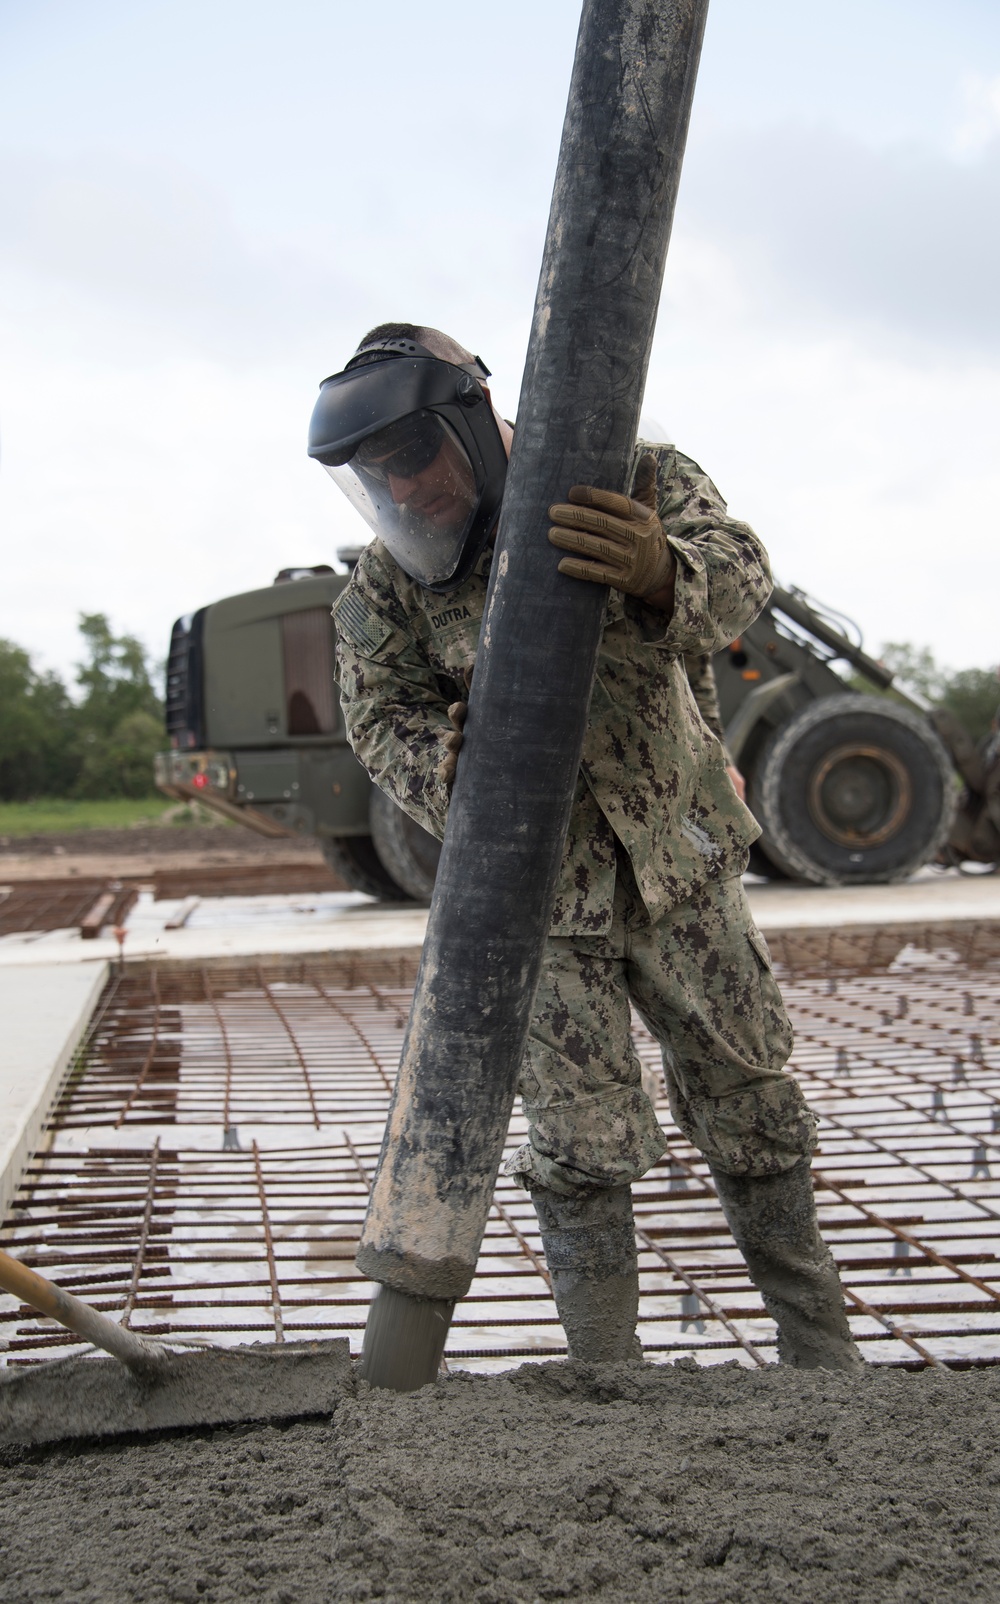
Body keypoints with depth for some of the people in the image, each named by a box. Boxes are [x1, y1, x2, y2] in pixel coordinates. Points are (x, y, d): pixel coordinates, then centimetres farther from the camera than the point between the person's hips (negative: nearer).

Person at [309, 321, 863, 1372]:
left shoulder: (634, 481, -11)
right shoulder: (385, 590, -7)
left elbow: (735, 573, -26)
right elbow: (382, 722, -12)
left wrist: (659, 574, -51)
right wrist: (456, 762, -36)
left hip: (679, 862, 1)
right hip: (537, 893, 0)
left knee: (749, 1107, 11)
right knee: (581, 1147, -2)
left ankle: (817, 1344, 30)